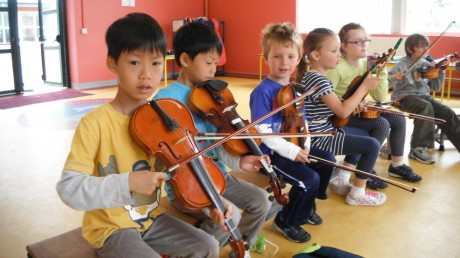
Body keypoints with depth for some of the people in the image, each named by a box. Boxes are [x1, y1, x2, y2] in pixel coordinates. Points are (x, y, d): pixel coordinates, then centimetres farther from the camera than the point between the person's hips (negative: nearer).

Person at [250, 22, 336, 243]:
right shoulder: (263, 92, -18)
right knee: (309, 178, -21)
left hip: (293, 147, 9)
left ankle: (307, 206, 27)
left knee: (327, 160, 6)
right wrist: (292, 151, -24)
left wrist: (305, 146, -6)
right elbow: (263, 132, -23)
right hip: (270, 153, -8)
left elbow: (301, 122, 12)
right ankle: (286, 222, 4)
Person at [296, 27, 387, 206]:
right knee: (372, 145, -12)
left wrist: (353, 104, 8)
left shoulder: (312, 76, 10)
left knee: (362, 137, 27)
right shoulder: (317, 80, -21)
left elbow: (333, 106, 22)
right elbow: (343, 112, -25)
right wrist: (364, 87, -18)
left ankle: (342, 181, 28)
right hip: (320, 137, -11)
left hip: (322, 132, 11)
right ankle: (357, 193, 3)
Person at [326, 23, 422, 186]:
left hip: (359, 112, 8)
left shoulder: (366, 65, 3)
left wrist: (381, 72, -11)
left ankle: (397, 165, 16)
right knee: (382, 124, -23)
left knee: (398, 119, -1)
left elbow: (381, 98, -2)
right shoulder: (337, 68, -18)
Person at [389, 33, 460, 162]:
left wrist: (441, 72, -4)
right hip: (404, 97, -5)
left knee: (448, 113, -17)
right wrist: (394, 78, -35)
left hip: (423, 95, 5)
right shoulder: (402, 65, -5)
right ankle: (418, 149, -29)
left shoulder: (426, 65, 9)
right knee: (426, 107, -35)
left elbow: (435, 87, 10)